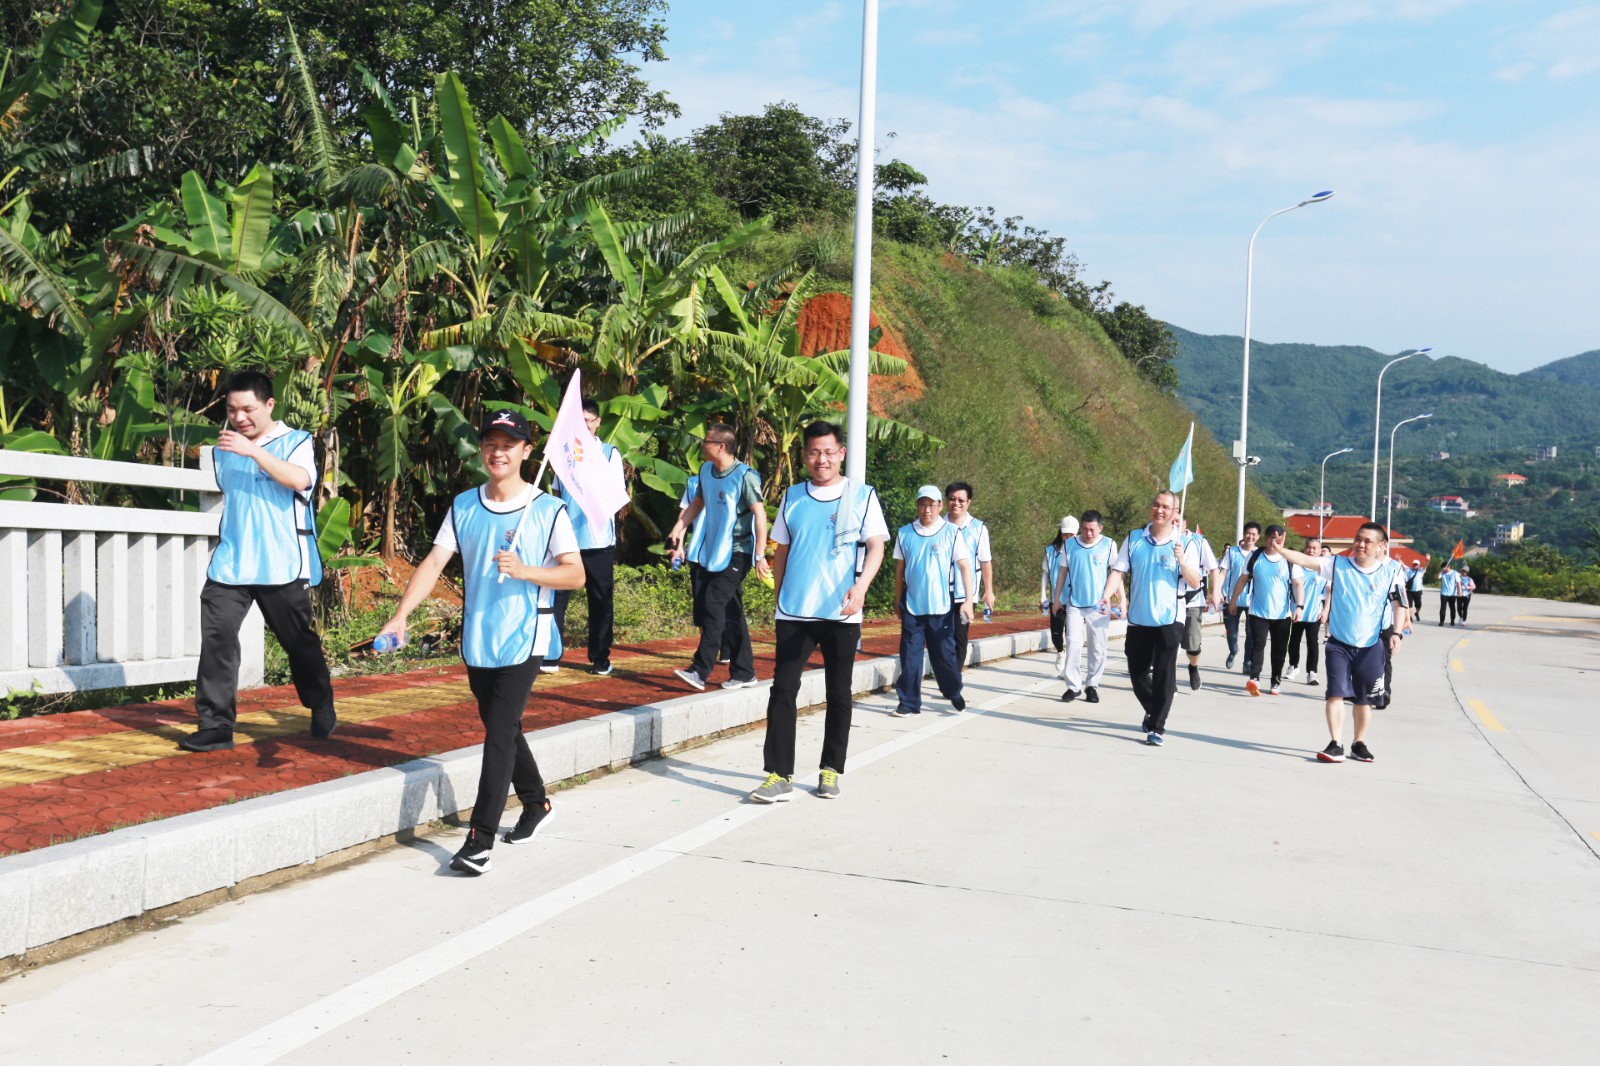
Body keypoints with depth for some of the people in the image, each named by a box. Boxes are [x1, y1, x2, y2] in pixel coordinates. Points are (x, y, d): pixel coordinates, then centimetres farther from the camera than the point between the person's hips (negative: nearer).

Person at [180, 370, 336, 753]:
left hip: (282, 567, -4)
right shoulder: (224, 449, 12)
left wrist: (252, 451, -30)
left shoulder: (295, 442, -3)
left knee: (300, 642, 8)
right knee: (216, 639, -9)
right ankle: (216, 724, -5)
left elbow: (300, 480, -24)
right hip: (230, 564, 4)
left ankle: (322, 708, 30)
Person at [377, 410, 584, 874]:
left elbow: (575, 575, -6)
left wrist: (523, 571, -22)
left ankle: (479, 840, -8)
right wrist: (401, 614, -14)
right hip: (477, 640, 5)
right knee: (501, 730, 17)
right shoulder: (463, 506, 5)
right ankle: (536, 805, 38)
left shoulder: (549, 509, -5)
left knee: (499, 732, -11)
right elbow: (434, 562, -2)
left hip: (524, 641, -5)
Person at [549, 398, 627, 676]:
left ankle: (600, 658, 15)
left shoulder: (610, 453, 3)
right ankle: (551, 656, 1)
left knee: (600, 601, 6)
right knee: (556, 597, -4)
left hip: (599, 540, -1)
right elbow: (557, 494, 15)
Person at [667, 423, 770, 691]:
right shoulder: (706, 470, 7)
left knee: (713, 606, -15)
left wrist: (760, 555, -20)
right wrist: (678, 527, 10)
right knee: (731, 613, 11)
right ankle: (743, 672, 19)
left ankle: (700, 671, -14)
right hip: (712, 553, 7)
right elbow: (698, 502, 22)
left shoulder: (744, 476, -15)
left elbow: (760, 515, -16)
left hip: (737, 554, -7)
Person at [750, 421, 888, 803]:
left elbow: (875, 546, -7)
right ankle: (779, 775, -4)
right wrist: (778, 599, 12)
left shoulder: (863, 496, 2)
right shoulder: (792, 497, 10)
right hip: (793, 613, 2)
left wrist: (861, 586, -24)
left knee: (838, 694, 7)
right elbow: (781, 551, 16)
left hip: (842, 614, -2)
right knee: (782, 689, -6)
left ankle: (831, 772, 20)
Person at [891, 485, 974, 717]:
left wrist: (969, 600, -12)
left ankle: (954, 692, 30)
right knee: (910, 655, 0)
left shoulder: (951, 532, -2)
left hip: (940, 607, -1)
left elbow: (964, 566, -4)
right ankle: (909, 702, 8)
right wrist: (898, 601, 12)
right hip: (911, 606, 1)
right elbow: (899, 569, 10)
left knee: (944, 653, 8)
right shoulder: (905, 533, 3)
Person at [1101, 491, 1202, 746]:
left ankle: (1157, 727, 4)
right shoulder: (1134, 539, 4)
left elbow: (1195, 584, -3)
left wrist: (1182, 561, -20)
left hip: (1168, 620, -3)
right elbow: (1118, 570, 2)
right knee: (1137, 673, 12)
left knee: (1164, 676, -3)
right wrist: (1107, 595, -15)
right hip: (1138, 620, 3)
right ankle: (1153, 711, 37)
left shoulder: (1182, 544, -1)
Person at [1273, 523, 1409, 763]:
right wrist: (1280, 550, -27)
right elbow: (1305, 561, -12)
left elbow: (1399, 604, -1)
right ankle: (1336, 745, -6)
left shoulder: (1392, 571, -2)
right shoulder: (1338, 564, -2)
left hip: (1371, 646, 0)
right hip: (1339, 643, 0)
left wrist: (1396, 632, -13)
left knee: (1364, 699, 10)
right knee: (1336, 693, -9)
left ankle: (1359, 744, 26)